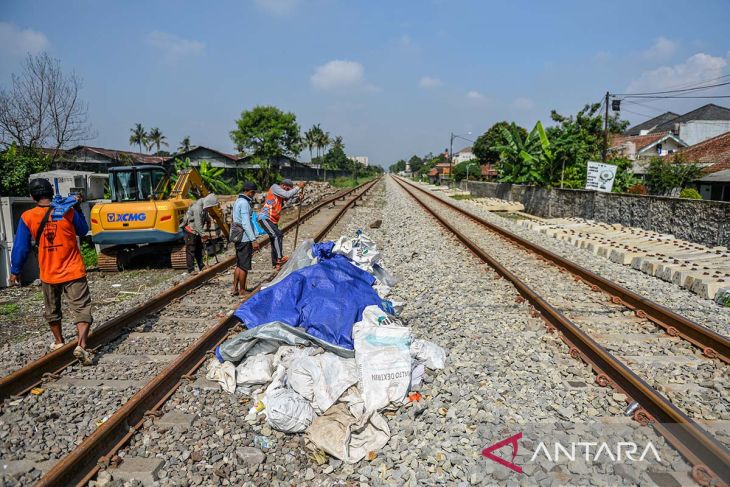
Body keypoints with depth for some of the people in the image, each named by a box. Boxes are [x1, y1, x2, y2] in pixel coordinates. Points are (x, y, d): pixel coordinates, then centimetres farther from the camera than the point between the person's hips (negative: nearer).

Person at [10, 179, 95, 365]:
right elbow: (83, 231, 11)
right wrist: (77, 208, 17)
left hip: (49, 274, 2)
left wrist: (15, 271, 12)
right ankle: (81, 345, -19)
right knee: (82, 308, -3)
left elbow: (20, 247, 0)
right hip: (74, 272, -2)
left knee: (52, 311, 23)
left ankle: (59, 342, 38)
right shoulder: (68, 212, -8)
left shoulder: (27, 217, -5)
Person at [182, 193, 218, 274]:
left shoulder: (204, 206, -2)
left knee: (199, 249, 15)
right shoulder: (197, 208, -29)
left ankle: (201, 266, 24)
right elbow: (198, 224, -31)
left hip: (197, 230, 9)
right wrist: (203, 235, -29)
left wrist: (208, 220, 4)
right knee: (190, 250, -6)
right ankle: (191, 270, -3)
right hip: (190, 230, -9)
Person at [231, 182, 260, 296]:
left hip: (239, 238, 10)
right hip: (245, 239, -10)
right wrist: (253, 240, -23)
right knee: (244, 266, -1)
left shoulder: (237, 201, 16)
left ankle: (235, 289, 23)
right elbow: (246, 224, -22)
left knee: (239, 264, 17)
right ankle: (242, 291, 7)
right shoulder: (244, 203, -16)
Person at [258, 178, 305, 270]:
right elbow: (287, 195, -19)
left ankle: (275, 263, 18)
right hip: (265, 218, -10)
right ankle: (280, 258, -27)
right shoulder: (274, 187, -8)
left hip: (273, 221, 10)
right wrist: (298, 187, -12)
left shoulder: (281, 195, 18)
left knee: (275, 240, 11)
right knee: (278, 235, -23)